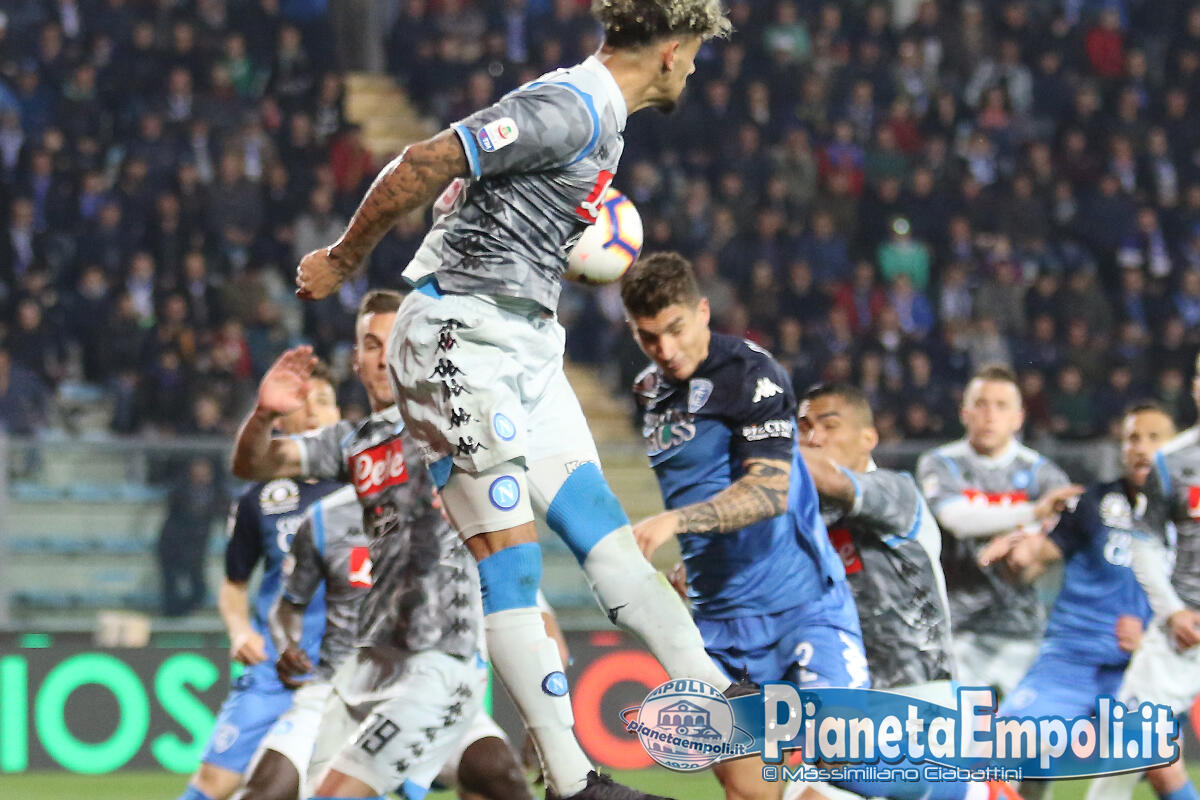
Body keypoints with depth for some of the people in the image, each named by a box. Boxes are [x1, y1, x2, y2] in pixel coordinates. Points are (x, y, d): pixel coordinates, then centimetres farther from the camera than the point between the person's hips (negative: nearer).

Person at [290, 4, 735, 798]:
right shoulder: (568, 110, -19)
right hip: (462, 338, -10)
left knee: (604, 532, 8)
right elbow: (423, 165, -21)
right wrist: (342, 261, -11)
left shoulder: (600, 122, 13)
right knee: (509, 557, -9)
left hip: (526, 344, 10)